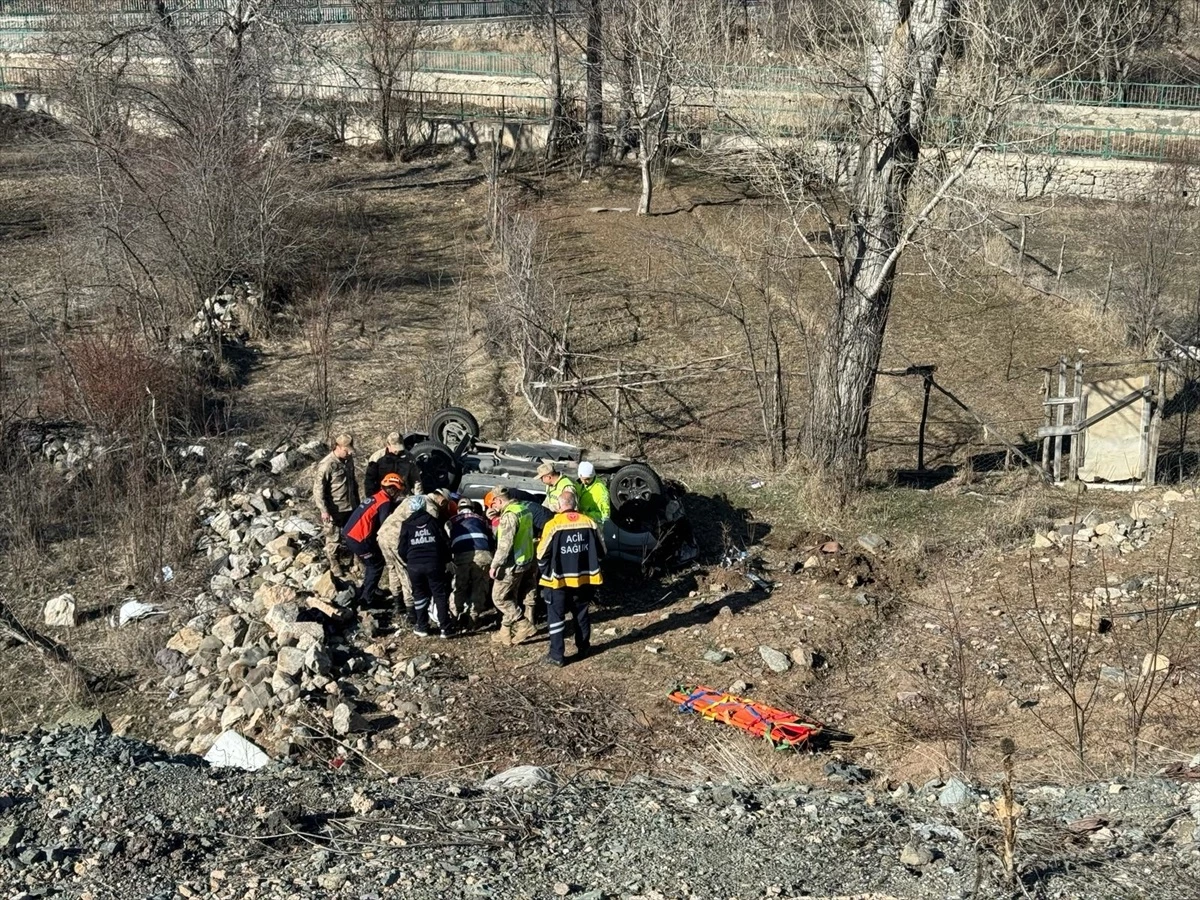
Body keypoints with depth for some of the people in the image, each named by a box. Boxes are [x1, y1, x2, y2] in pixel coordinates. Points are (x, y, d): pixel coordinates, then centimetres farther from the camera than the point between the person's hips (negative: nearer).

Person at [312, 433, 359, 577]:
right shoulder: (327, 465, -20)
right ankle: (336, 571, 15)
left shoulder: (348, 460, 4)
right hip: (334, 510, -7)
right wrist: (323, 510, -20)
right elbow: (318, 488, -18)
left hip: (350, 508, 7)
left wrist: (356, 502, 22)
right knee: (334, 540, 4)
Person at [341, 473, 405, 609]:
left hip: (349, 533, 9)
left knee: (372, 564, 23)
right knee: (376, 565, 3)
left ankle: (361, 595, 30)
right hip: (358, 538, -9)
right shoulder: (385, 502, -10)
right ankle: (365, 601, 3)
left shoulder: (376, 497, 17)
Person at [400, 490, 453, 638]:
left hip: (414, 565, 2)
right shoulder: (435, 522, 3)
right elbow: (445, 543, 1)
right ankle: (445, 628, 5)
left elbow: (402, 549, 8)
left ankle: (422, 627, 19)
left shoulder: (407, 524, 9)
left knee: (420, 595, 16)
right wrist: (447, 561, 12)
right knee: (440, 595, 6)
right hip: (434, 564, -2)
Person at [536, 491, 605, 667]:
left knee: (556, 617, 4)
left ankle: (556, 656, 2)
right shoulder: (589, 523, -1)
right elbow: (600, 551, 7)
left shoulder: (554, 525, -13)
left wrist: (545, 574, 7)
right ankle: (583, 649, 29)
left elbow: (542, 555, -9)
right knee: (581, 614, 19)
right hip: (584, 578, 4)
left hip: (559, 579, -4)